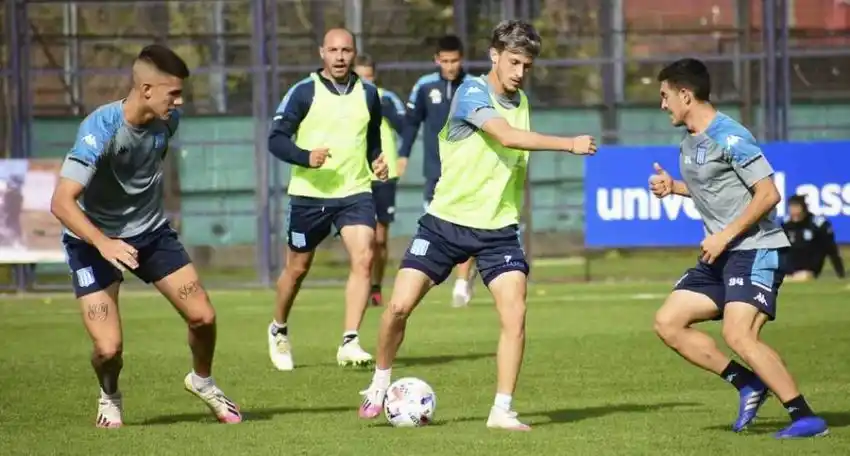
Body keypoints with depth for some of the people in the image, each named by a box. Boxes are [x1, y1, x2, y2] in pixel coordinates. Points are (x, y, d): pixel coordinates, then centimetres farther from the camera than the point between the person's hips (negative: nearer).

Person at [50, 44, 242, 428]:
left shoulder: (167, 120, -10)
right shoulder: (100, 130, -30)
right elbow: (62, 202, -35)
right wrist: (104, 244, -46)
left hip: (151, 231, 5)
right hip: (94, 240, -5)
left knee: (203, 317, -2)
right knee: (108, 349, -14)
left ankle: (202, 381, 30)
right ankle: (109, 397, 21)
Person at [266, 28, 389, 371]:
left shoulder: (368, 94, 5)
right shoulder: (304, 92, -7)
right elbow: (276, 138, -9)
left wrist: (377, 161, 3)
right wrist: (306, 158, -25)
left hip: (355, 191, 2)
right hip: (310, 193, -2)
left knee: (364, 259, -19)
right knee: (297, 268, 11)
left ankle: (350, 342, -19)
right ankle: (278, 331, 37)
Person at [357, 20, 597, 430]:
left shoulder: (521, 102, 8)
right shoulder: (472, 92, -13)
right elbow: (507, 136, -29)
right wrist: (569, 144, -33)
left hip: (498, 228, 4)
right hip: (447, 222, -4)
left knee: (515, 314, -13)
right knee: (399, 307, -6)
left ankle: (502, 411, -5)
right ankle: (380, 384, 19)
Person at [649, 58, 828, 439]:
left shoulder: (729, 137, -16)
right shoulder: (690, 143, 13)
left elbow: (768, 194, -20)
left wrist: (725, 236, -21)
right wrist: (673, 187, 13)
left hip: (756, 250, -10)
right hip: (721, 255, 10)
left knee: (738, 336, -24)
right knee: (668, 322, 3)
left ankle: (805, 417, -17)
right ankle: (748, 384, 6)